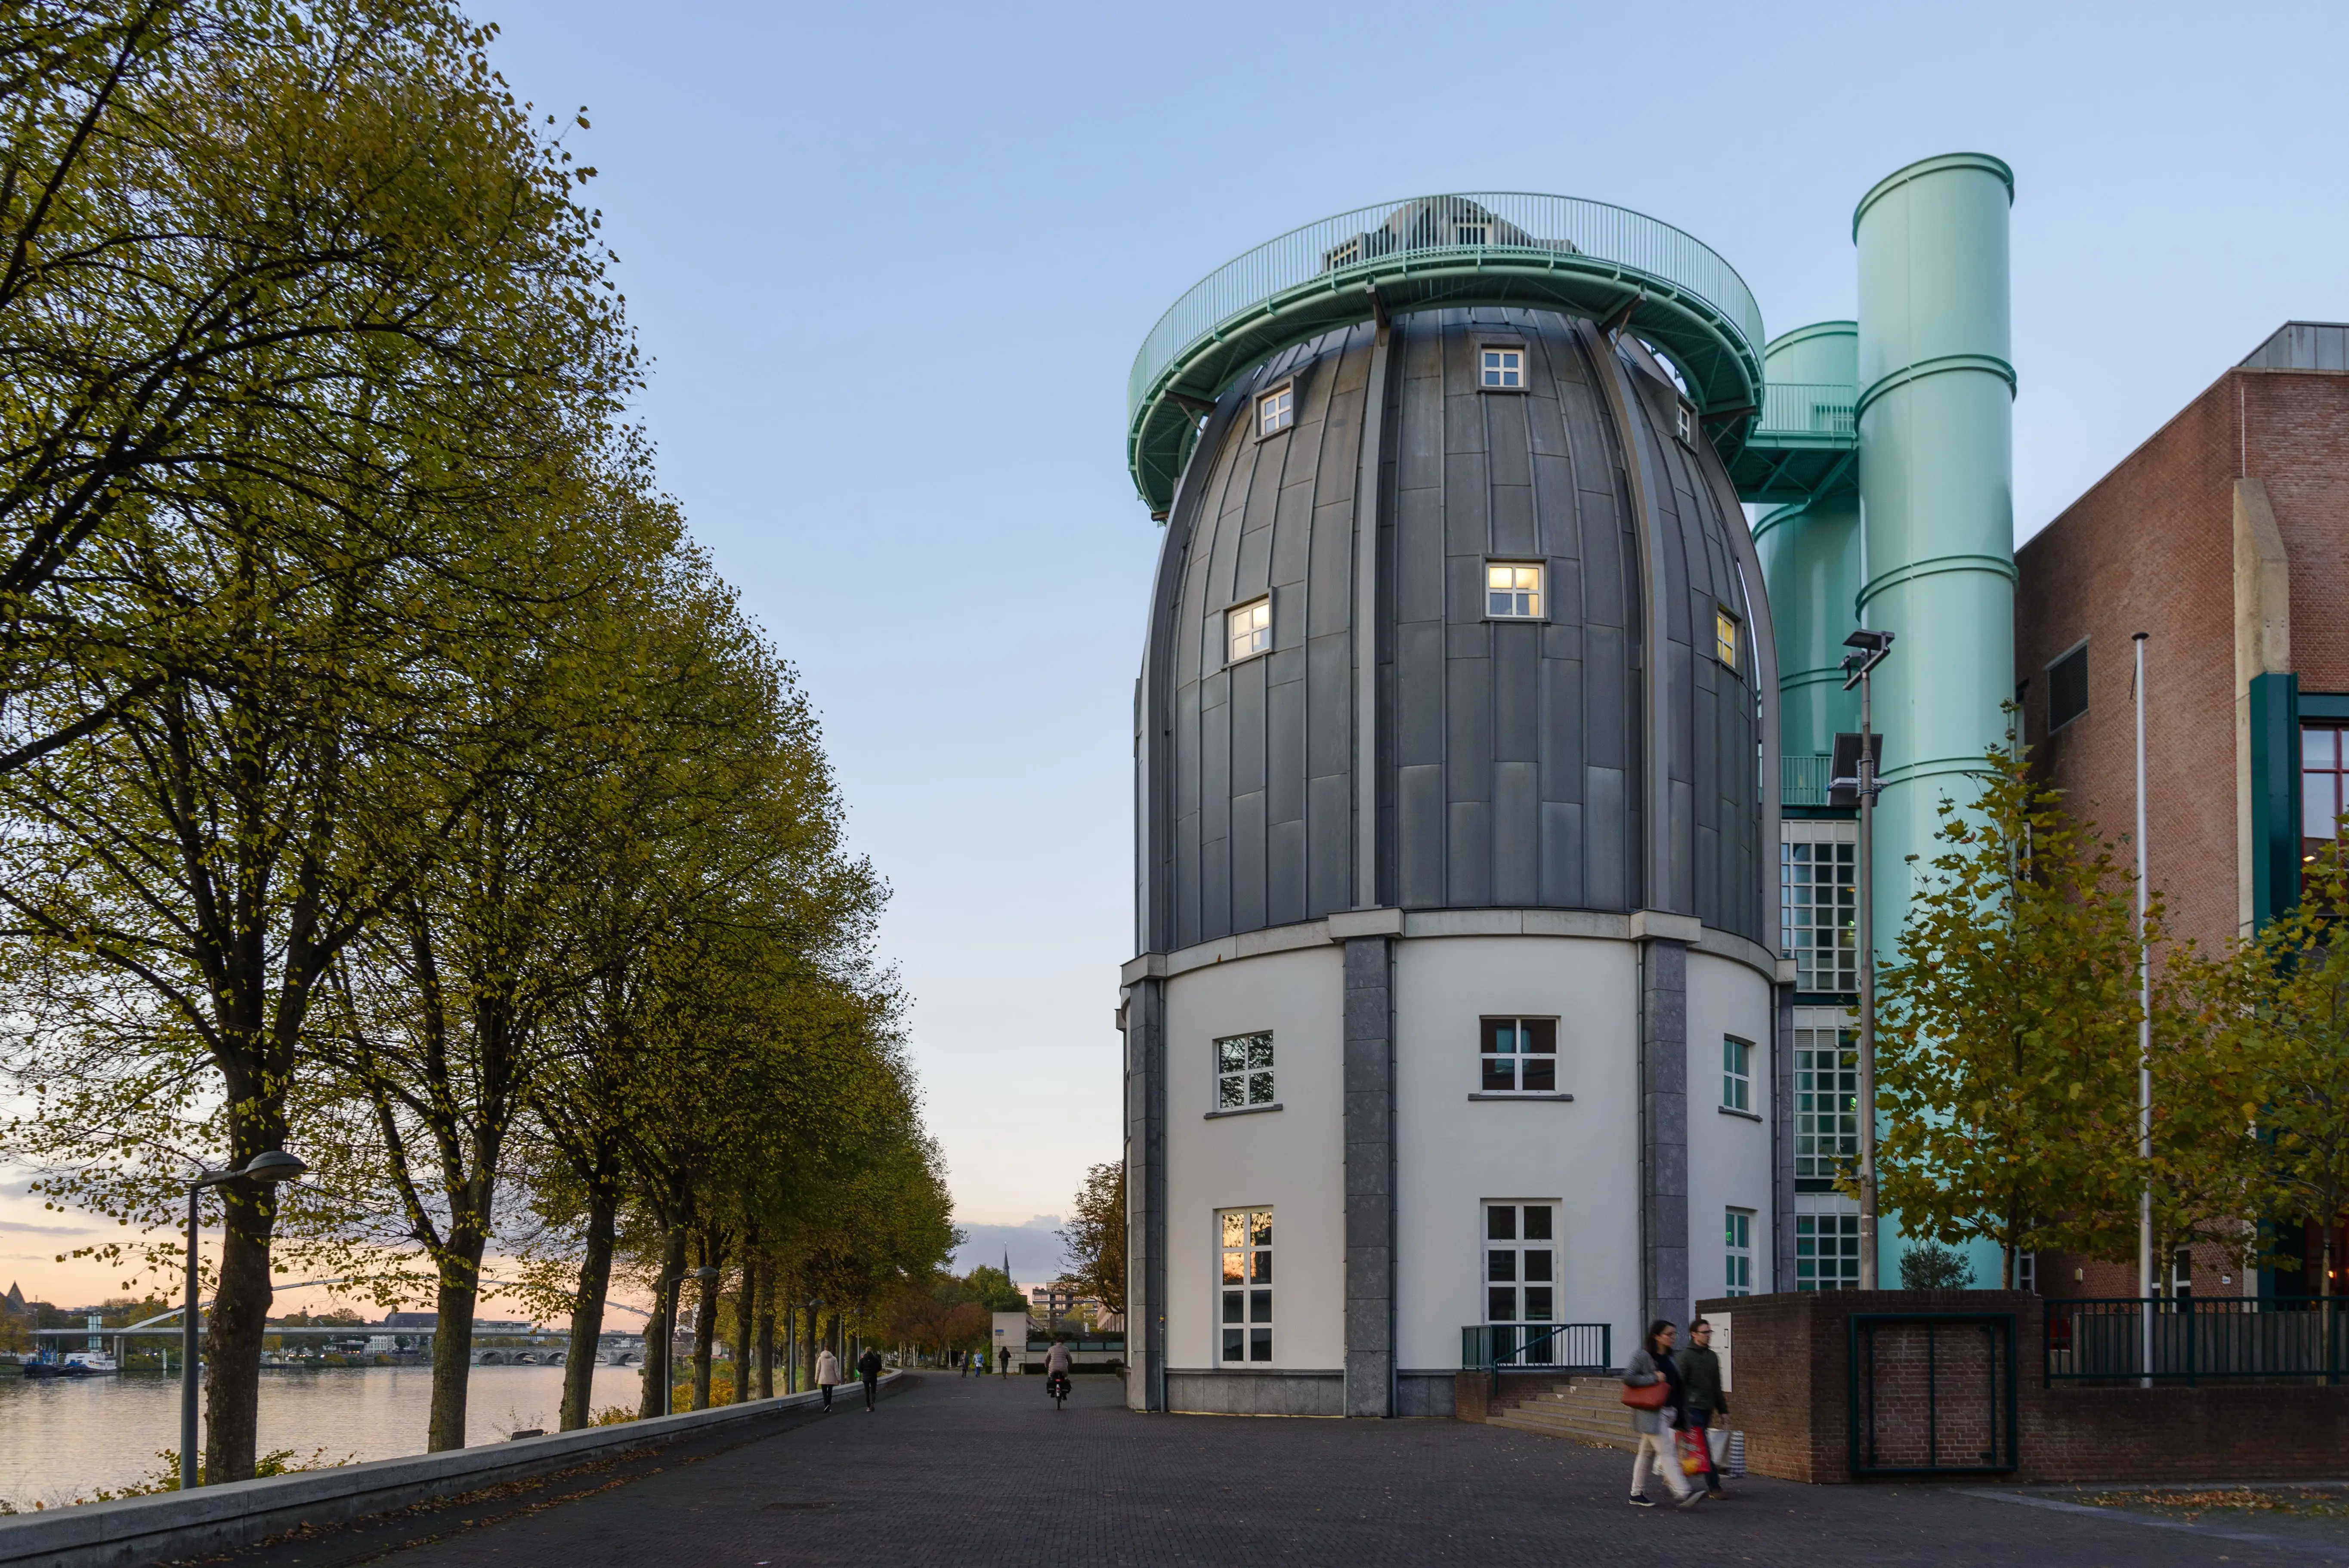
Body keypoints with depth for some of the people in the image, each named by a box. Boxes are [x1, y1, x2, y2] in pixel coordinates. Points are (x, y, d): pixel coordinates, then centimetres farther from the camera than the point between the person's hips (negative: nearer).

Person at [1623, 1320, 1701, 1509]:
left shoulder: (1669, 1358, 15)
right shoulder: (1643, 1356, -9)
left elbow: (1677, 1386, 21)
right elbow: (1628, 1377, -16)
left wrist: (1681, 1413, 16)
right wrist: (1654, 1378, -18)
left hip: (1668, 1411, 8)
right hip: (1651, 1413, -8)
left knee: (1647, 1452, 13)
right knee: (1666, 1452, -12)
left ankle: (1637, 1494, 19)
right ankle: (1684, 1493, -18)